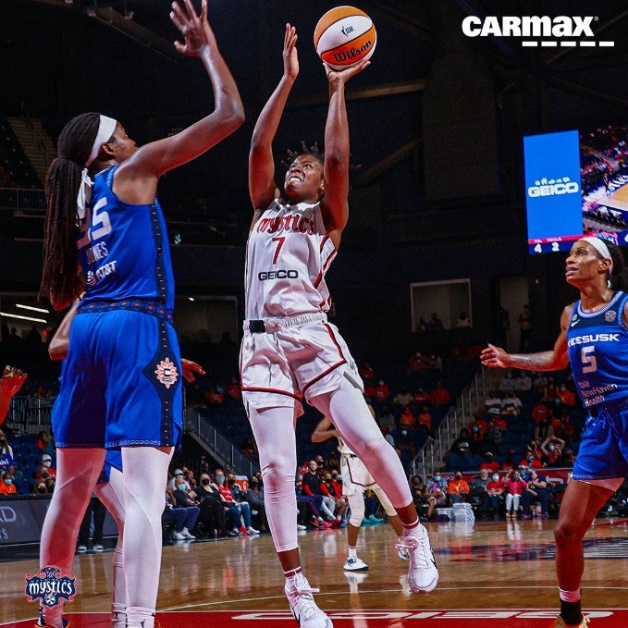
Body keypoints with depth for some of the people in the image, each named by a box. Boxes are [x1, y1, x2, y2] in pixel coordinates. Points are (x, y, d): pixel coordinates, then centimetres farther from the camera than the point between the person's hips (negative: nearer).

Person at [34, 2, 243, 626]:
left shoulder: (74, 202, 21)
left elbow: (61, 295, 25)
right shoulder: (133, 171, 3)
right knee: (143, 491, -15)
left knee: (71, 490, 16)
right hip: (138, 328, -7)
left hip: (87, 329, 7)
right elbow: (229, 114, 0)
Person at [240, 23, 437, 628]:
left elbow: (337, 159, -2)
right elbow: (258, 146, 10)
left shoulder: (328, 217, 14)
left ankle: (415, 534, 10)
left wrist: (336, 88, 2)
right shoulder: (264, 210, 22)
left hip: (313, 337, -2)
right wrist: (288, 79, 9)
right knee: (277, 466, -8)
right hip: (261, 344, 2)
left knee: (368, 440, -14)